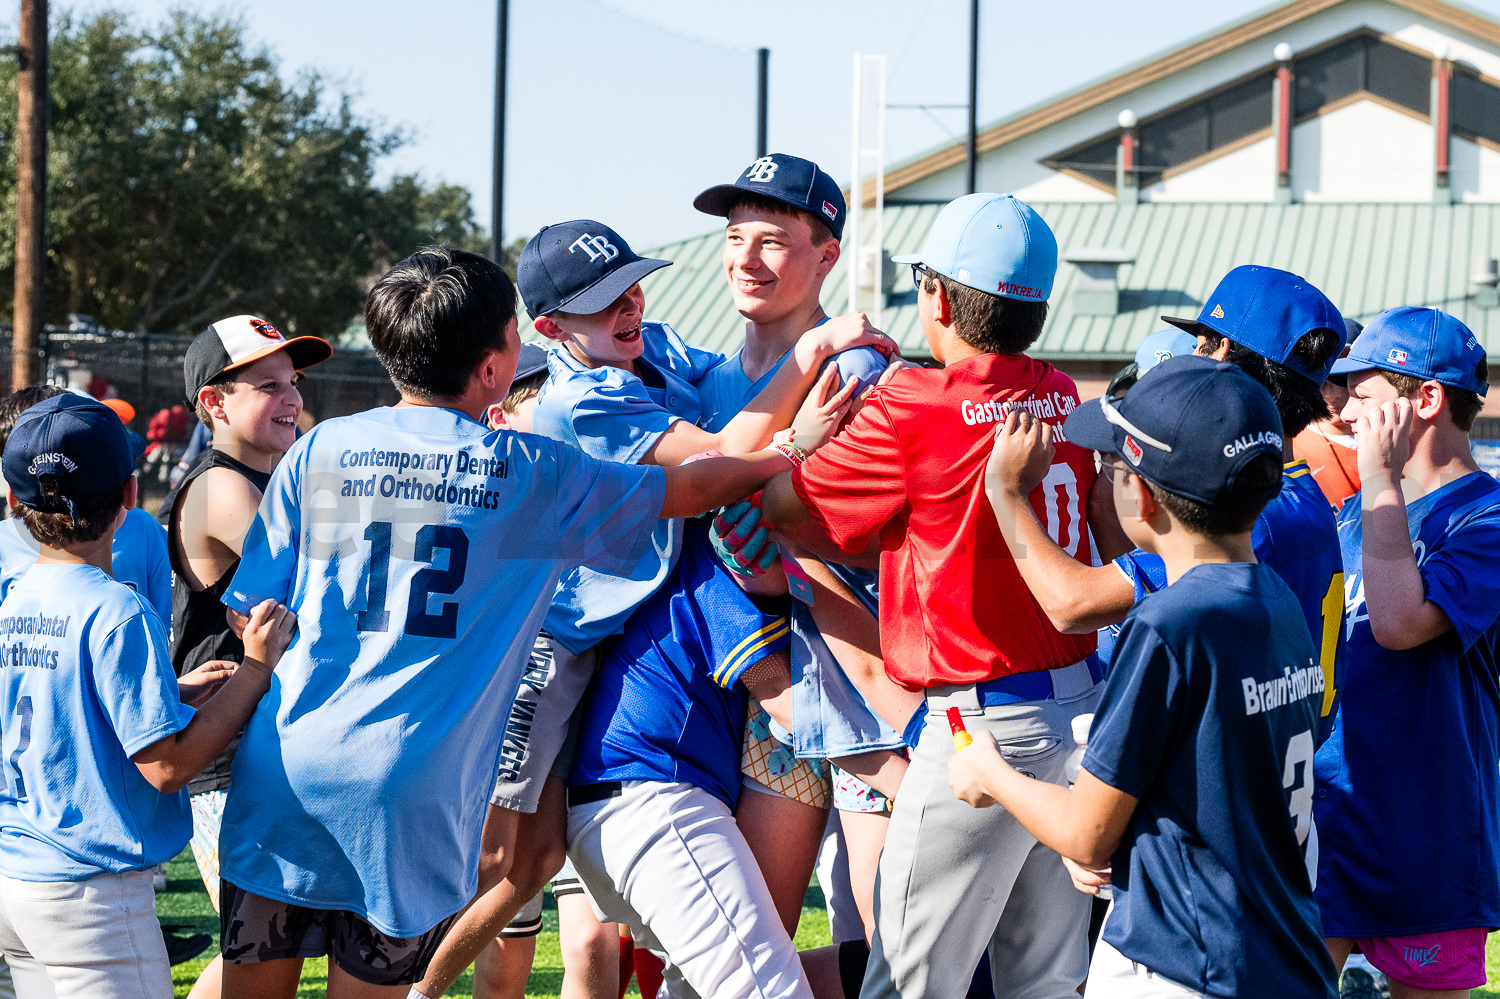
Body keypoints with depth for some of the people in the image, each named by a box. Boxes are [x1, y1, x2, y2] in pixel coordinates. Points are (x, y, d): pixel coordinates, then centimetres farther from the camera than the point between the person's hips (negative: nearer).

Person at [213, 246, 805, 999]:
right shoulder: (528, 475, 1)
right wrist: (790, 455, 29)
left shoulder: (316, 452, 7)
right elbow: (687, 488, 13)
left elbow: (254, 615, 9)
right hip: (409, 788, -3)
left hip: (282, 765, 3)